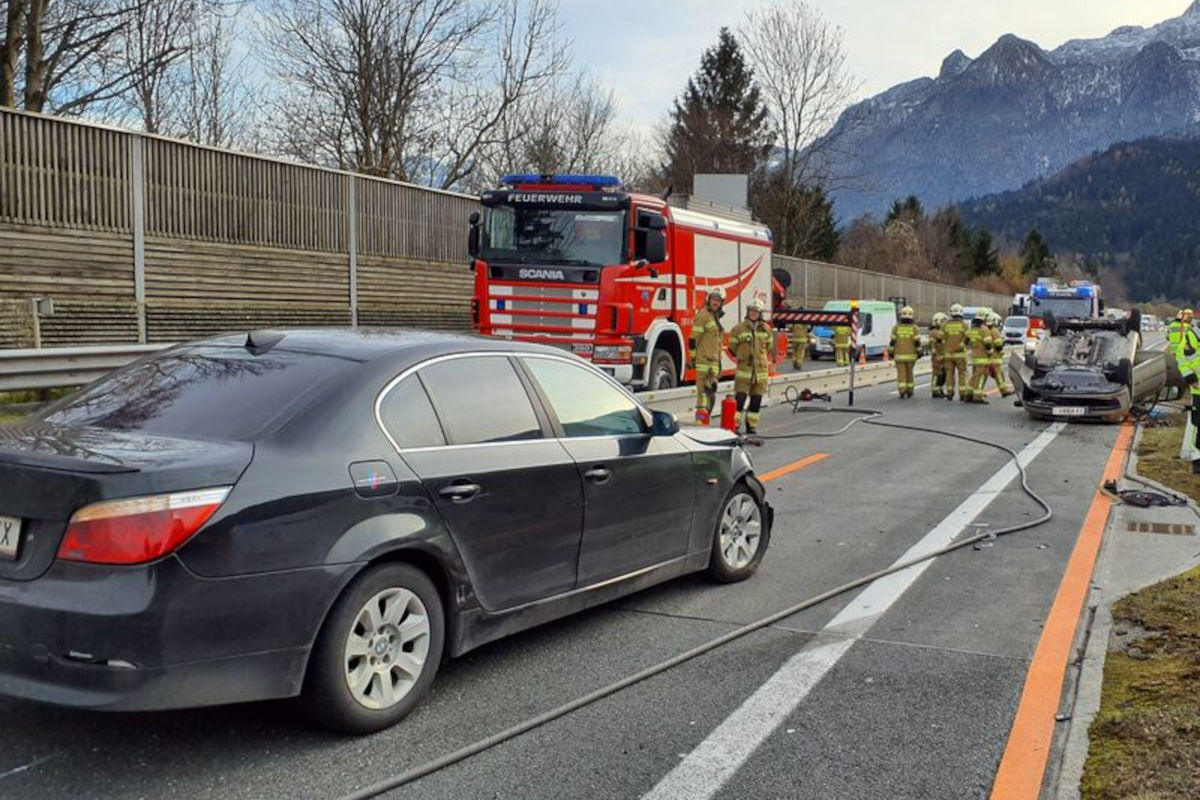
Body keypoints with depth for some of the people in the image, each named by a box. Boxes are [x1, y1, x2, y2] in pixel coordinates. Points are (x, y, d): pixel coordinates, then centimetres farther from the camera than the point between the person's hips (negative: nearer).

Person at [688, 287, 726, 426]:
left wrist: (719, 365, 26)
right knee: (704, 392, -12)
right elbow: (693, 339, -13)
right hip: (704, 361, -9)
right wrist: (692, 358, -16)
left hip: (713, 361, 9)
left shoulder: (716, 317, 20)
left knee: (711, 394, 11)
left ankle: (704, 421, 18)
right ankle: (701, 422, -14)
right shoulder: (703, 315, -9)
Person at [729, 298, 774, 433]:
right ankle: (735, 426, -8)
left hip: (761, 369, 3)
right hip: (744, 368, -3)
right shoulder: (739, 328, -2)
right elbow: (732, 347, 8)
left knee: (756, 400, 6)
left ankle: (751, 426, 14)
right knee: (740, 398, -10)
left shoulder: (766, 329, 8)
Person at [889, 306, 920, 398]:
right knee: (909, 372, 15)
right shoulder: (914, 328, -5)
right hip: (911, 355, 1)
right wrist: (919, 352, 5)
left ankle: (902, 392, -8)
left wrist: (891, 352, 6)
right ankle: (909, 391, 19)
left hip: (899, 355, -1)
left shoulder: (896, 327, -4)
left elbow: (892, 342, -4)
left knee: (901, 374, 1)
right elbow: (917, 342, -8)